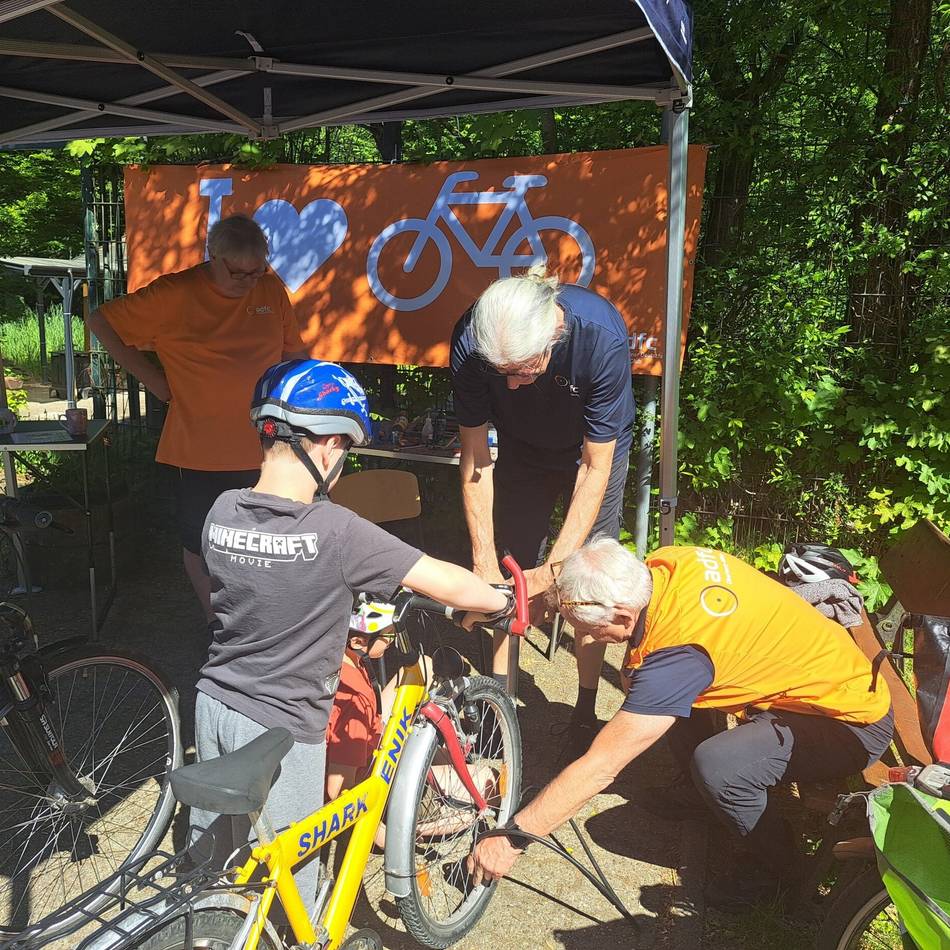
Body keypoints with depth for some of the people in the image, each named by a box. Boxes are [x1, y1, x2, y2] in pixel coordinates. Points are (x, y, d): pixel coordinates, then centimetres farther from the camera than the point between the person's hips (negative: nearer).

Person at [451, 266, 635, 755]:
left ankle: (585, 713, 12)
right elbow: (475, 455, -21)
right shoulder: (471, 343, -32)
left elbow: (595, 468, -31)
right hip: (523, 450, 2)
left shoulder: (601, 337, -39)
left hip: (592, 451, -2)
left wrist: (554, 570, -33)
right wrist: (484, 564, -24)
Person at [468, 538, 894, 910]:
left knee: (716, 765, -29)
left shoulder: (678, 651, -35)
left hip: (855, 721, -8)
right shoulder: (665, 561, -14)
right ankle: (701, 790, 25)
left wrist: (509, 838, -23)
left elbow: (599, 769, -31)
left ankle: (779, 869, 2)